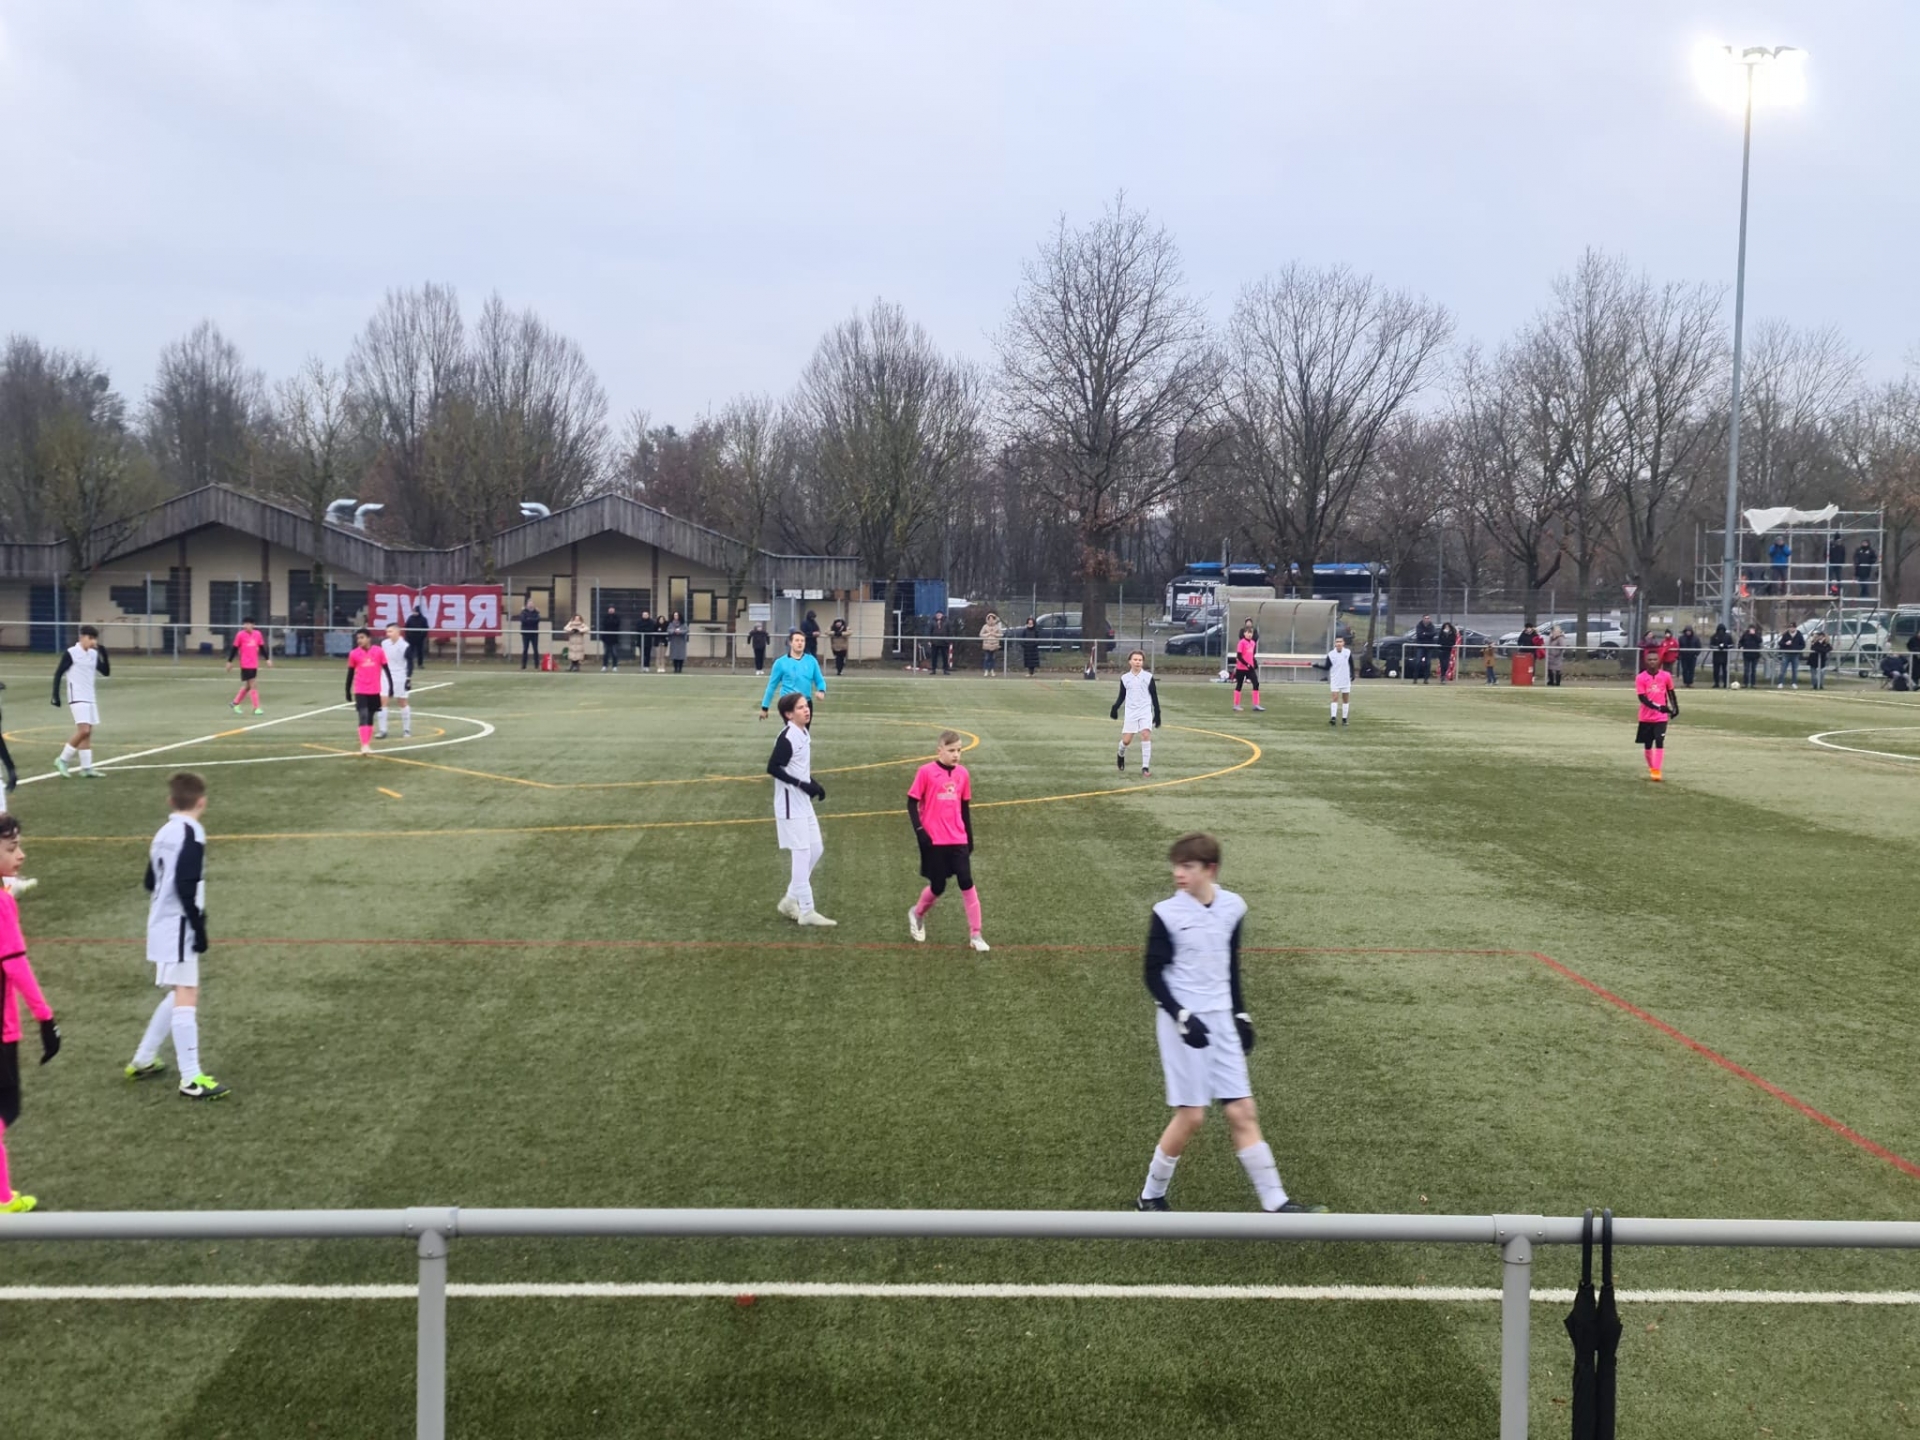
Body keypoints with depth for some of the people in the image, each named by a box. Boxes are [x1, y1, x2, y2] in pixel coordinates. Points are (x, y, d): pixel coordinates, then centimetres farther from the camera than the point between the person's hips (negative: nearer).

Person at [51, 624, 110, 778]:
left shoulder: (94, 654, 8)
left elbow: (106, 672, 8)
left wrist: (104, 655, -5)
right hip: (77, 698, -7)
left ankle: (86, 767, 8)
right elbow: (58, 674, -8)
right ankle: (63, 760, -2)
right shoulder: (71, 653, -10)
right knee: (83, 731, -16)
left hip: (90, 698, 7)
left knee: (87, 732, 5)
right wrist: (56, 696, -11)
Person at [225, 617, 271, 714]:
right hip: (245, 665, -5)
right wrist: (230, 661, -1)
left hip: (254, 664, 5)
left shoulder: (258, 634, 3)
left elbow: (262, 647, 12)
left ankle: (235, 703, 28)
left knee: (247, 685, 13)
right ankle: (256, 708, -2)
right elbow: (234, 648, -3)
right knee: (252, 685, -7)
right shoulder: (240, 634, -8)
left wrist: (268, 659, 7)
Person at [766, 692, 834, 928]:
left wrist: (813, 784, 5)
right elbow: (772, 768, -25)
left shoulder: (804, 733, 9)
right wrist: (802, 784, -25)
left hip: (803, 804, 9)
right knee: (802, 855, -5)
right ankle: (806, 911, 2)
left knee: (816, 850, 13)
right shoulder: (787, 737, -20)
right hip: (790, 806, -9)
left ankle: (790, 900, 23)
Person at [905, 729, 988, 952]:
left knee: (967, 883, -5)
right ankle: (917, 914, 35)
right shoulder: (926, 772, -8)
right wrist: (919, 831, -13)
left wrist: (970, 837, 15)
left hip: (958, 840, 3)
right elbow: (912, 803, -4)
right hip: (934, 841, -3)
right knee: (938, 887, 4)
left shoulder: (962, 773, 5)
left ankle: (975, 935, 2)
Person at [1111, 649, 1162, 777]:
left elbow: (1154, 696, 3)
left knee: (1146, 735, -17)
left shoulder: (1148, 676, -1)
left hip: (1145, 711, -1)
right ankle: (1121, 755, 36)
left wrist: (1157, 714, 2)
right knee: (1126, 740, 0)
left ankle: (1145, 767, -12)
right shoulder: (1125, 678, 4)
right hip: (1130, 712, 1)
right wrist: (1115, 708, -3)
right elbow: (1121, 695, 13)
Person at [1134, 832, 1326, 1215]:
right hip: (1182, 1021, -5)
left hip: (1220, 1020, 5)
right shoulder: (1167, 913, -11)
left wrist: (1241, 1015, 15)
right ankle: (1150, 1198, 13)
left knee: (1243, 1111, 4)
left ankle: (1275, 1204, 6)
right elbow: (1153, 973, -8)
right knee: (1192, 1115, -4)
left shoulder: (1233, 907, 2)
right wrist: (1181, 1017, -19)